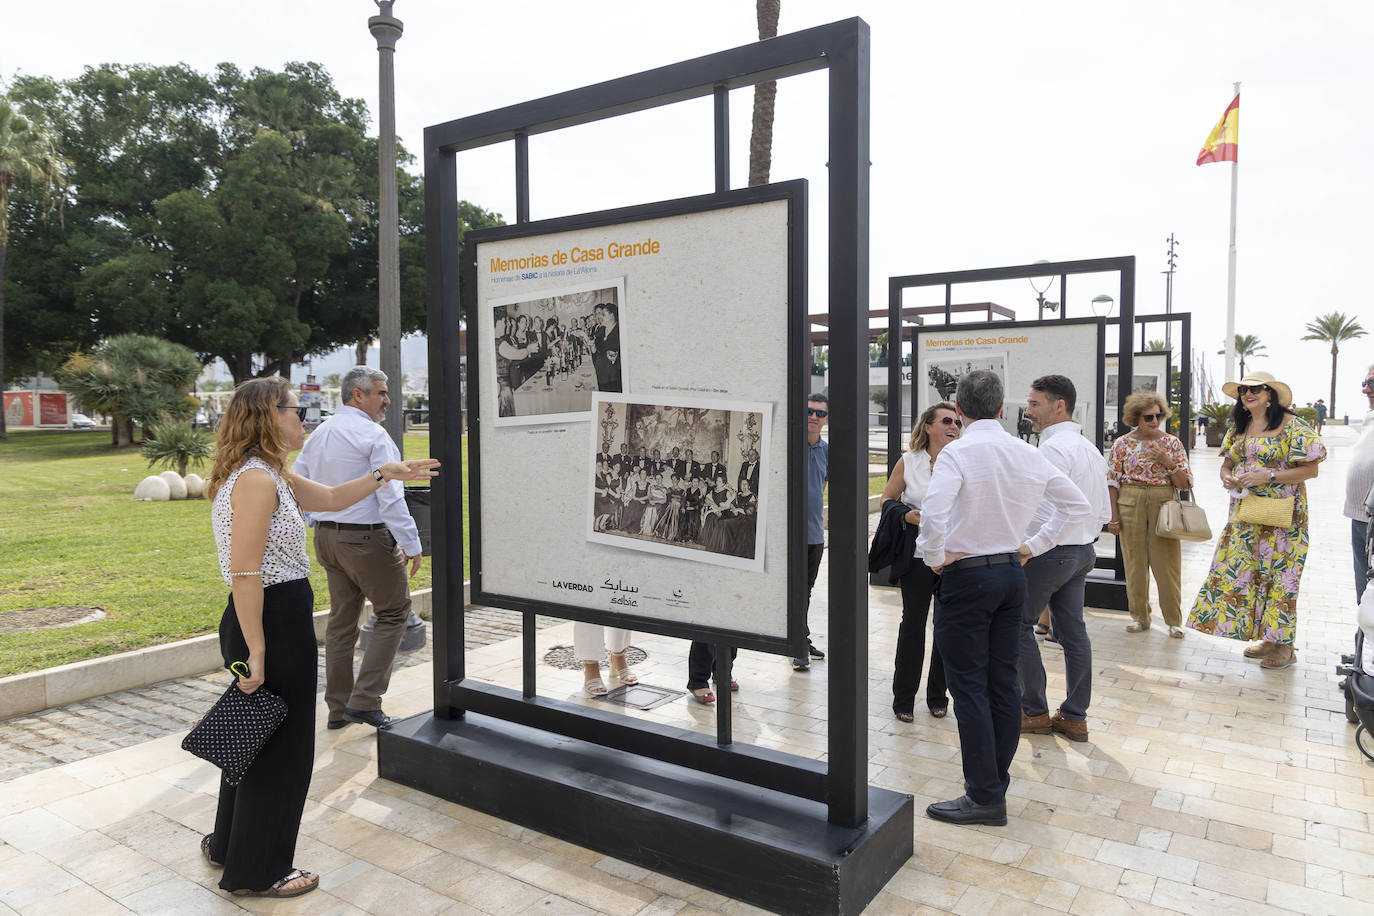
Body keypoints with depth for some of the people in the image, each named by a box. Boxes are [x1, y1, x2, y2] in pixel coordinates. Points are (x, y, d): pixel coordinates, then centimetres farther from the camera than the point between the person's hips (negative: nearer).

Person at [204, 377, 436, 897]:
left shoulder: (268, 474, 12)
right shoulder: (257, 479, -21)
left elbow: (329, 497, 24)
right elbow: (245, 573, -24)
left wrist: (385, 474, 17)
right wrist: (256, 652, -23)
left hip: (278, 620, 11)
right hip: (273, 623, -11)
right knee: (280, 746, 5)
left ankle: (229, 844, 44)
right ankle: (257, 872, 24)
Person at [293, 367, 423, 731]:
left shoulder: (318, 434, 11)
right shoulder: (373, 435, -14)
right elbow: (390, 496, -19)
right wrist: (411, 543, -16)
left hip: (327, 537, 8)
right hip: (367, 538, -8)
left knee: (341, 619, 15)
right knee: (393, 612, 5)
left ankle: (339, 707, 23)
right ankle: (364, 701, 0)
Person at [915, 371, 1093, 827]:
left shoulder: (957, 453, -15)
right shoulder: (1029, 453, 4)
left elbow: (933, 516, -30)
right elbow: (1078, 506, 13)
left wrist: (935, 559, -13)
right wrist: (1032, 546, 12)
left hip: (965, 578, -7)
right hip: (1012, 574, 7)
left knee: (969, 687, 1)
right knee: (1003, 683, 14)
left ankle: (985, 797, 7)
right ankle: (996, 780, 26)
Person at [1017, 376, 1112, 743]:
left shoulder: (1053, 449, -19)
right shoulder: (1090, 448, 12)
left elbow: (1048, 515, -25)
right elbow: (1103, 512, 16)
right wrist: (1085, 538, 21)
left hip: (1048, 552, -9)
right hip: (1083, 552, 9)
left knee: (1020, 625, 5)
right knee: (1073, 631, 12)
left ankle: (1035, 712, 13)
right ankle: (1075, 717, 20)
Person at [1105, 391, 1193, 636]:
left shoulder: (1172, 442, 3)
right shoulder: (1122, 444, 2)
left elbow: (1185, 483, 2)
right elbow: (1113, 482, 2)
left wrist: (1168, 462, -14)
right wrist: (1114, 516, -3)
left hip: (1164, 505, 0)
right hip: (1130, 505, 0)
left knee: (1167, 563, 1)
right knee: (1135, 563, 6)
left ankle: (1174, 620, 14)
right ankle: (1140, 616, 19)